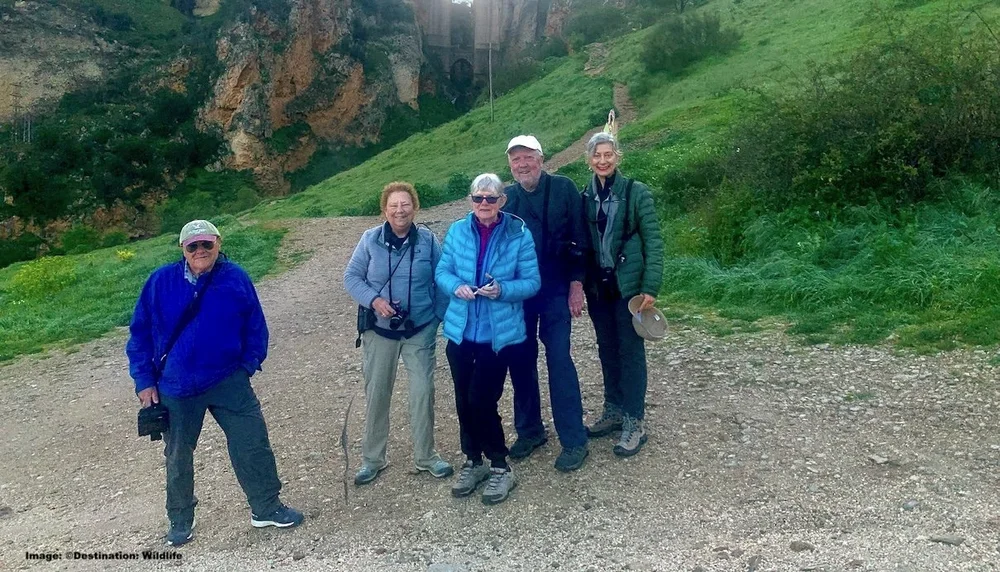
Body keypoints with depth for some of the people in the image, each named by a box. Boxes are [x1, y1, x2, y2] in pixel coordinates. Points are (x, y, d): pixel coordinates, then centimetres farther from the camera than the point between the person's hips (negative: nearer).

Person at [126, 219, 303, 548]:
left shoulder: (235, 278, -6)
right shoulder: (161, 282, -8)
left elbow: (255, 327, 3)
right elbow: (140, 333, 0)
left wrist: (247, 366, -3)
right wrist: (145, 380, -2)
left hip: (228, 382, 0)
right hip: (176, 388, 0)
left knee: (253, 444, 2)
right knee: (178, 456, 15)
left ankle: (266, 509, 21)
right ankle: (180, 522, 35)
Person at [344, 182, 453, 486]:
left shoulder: (428, 240, -6)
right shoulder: (370, 239, -7)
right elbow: (351, 277, -3)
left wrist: (439, 315, -6)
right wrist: (374, 300, -18)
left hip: (421, 329, 0)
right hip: (379, 329, 1)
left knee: (423, 392, 3)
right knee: (376, 393, 9)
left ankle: (426, 456, 22)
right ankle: (372, 458, 26)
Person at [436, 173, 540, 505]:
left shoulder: (519, 234, -7)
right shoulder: (457, 231, 1)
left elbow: (532, 282, -6)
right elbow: (442, 272, 6)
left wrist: (502, 290, -23)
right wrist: (456, 287, -15)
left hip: (499, 333, -4)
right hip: (461, 331, 4)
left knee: (481, 401, -5)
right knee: (464, 400, 12)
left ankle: (500, 467, 16)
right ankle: (472, 460, 33)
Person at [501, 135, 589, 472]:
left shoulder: (563, 189, -3)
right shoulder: (506, 198, 5)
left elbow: (579, 240, -4)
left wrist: (577, 285, -8)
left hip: (555, 291, -3)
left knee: (559, 361, -5)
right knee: (520, 361, 9)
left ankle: (574, 440, 4)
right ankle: (529, 430, 25)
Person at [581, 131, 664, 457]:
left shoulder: (636, 193, -7)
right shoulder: (585, 197, 5)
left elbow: (653, 242, -8)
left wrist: (650, 287, -14)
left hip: (628, 284, -4)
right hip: (598, 286, 4)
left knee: (631, 352, 1)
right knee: (607, 351, 13)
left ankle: (635, 423, 10)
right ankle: (614, 411, 27)